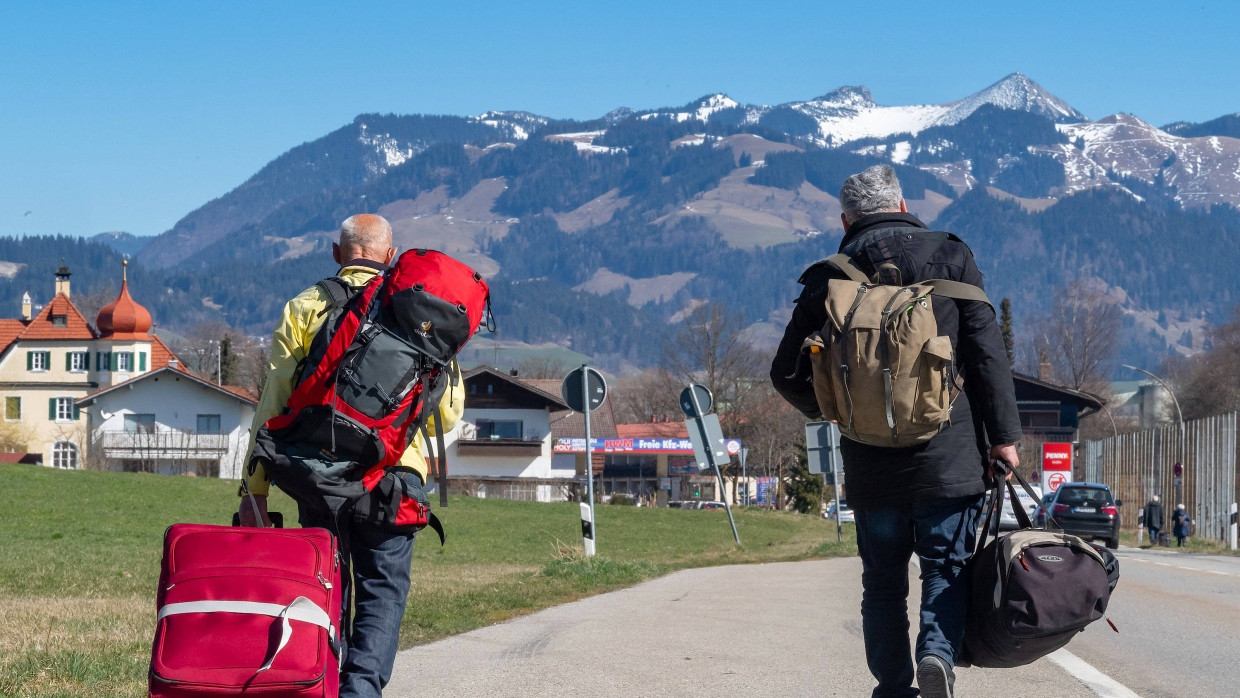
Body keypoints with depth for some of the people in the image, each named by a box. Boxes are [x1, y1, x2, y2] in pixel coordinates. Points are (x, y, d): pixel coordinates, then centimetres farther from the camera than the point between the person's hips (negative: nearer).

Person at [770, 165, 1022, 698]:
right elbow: (986, 352, -4)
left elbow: (788, 374, 6)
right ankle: (938, 652, -18)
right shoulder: (949, 258, 1)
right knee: (947, 568, 6)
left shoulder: (830, 278, 3)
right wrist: (1003, 434, 0)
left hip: (871, 465, 1)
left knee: (883, 581, 12)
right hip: (949, 457, -1)